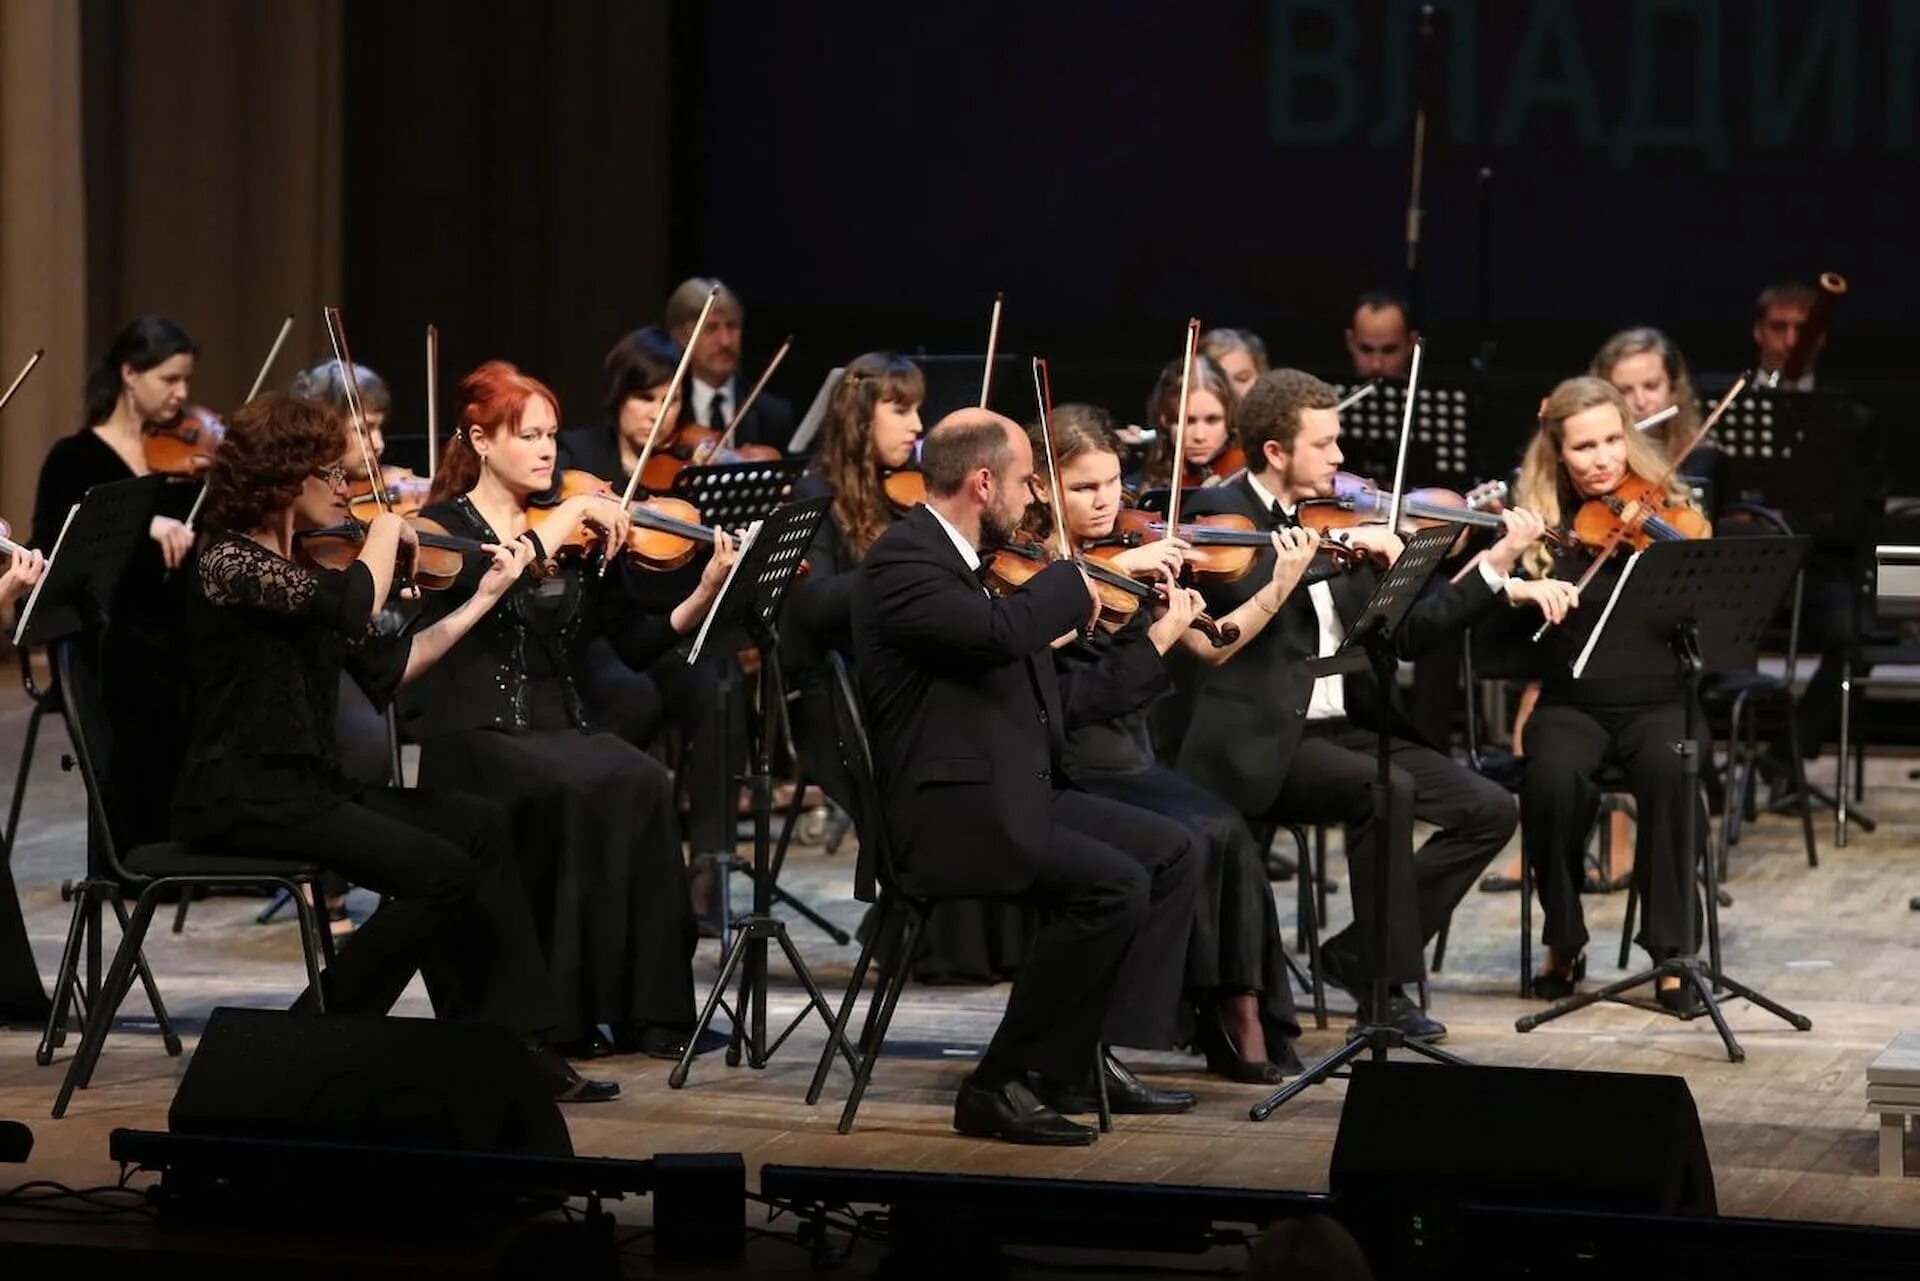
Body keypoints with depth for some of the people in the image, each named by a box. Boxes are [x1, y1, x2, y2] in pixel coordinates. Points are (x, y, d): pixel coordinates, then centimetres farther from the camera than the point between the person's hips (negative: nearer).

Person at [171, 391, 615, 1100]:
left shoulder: (306, 563, 13)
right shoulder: (229, 562, -14)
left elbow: (385, 671, 14)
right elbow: (354, 606, -29)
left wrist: (483, 597, 12)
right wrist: (387, 528, -10)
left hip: (308, 782, 9)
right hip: (242, 797, -9)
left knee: (477, 826, -4)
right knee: (443, 874, -19)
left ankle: (515, 1044, -6)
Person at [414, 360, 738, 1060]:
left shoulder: (578, 540, 14)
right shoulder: (445, 525, 1)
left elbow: (638, 643, 8)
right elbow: (484, 586, -21)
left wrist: (707, 592, -8)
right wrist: (566, 517, -19)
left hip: (563, 733, 4)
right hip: (475, 740, -4)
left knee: (644, 784, -28)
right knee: (587, 790, -33)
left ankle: (648, 1008, -24)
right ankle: (572, 1009, -24)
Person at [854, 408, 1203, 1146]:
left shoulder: (971, 559, 14)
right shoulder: (901, 561, -16)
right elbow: (1001, 632, -32)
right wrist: (1072, 582, -13)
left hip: (1015, 794, 10)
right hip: (949, 815, -10)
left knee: (1170, 852, 10)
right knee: (1114, 886, -25)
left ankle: (1094, 1056, 8)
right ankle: (1004, 1087, -17)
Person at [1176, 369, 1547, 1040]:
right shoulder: (1219, 512, -5)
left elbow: (1402, 632, 14)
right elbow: (1250, 593, -26)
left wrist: (1496, 568, 8)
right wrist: (1345, 543, -23)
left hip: (1343, 727, 8)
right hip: (1264, 745, -7)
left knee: (1490, 810, -5)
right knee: (1386, 789, -32)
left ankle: (1360, 951, 4)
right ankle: (1388, 986, -18)